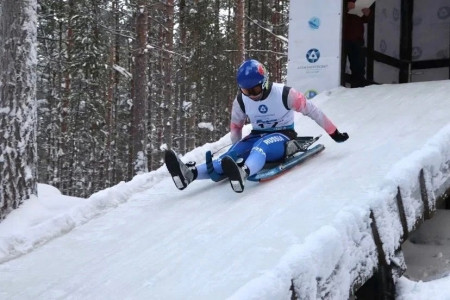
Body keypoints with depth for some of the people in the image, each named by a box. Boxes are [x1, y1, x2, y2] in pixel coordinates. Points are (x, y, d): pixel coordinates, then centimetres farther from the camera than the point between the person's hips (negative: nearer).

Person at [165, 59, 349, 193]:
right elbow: (236, 125, 14)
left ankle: (242, 173, -74)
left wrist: (334, 133, 0)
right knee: (232, 155, -26)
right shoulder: (241, 101, -2)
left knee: (261, 146, -39)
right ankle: (190, 173, -52)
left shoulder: (284, 93, -14)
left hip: (282, 137, -4)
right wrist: (236, 150, 17)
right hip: (257, 137, 4)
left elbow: (311, 110, -6)